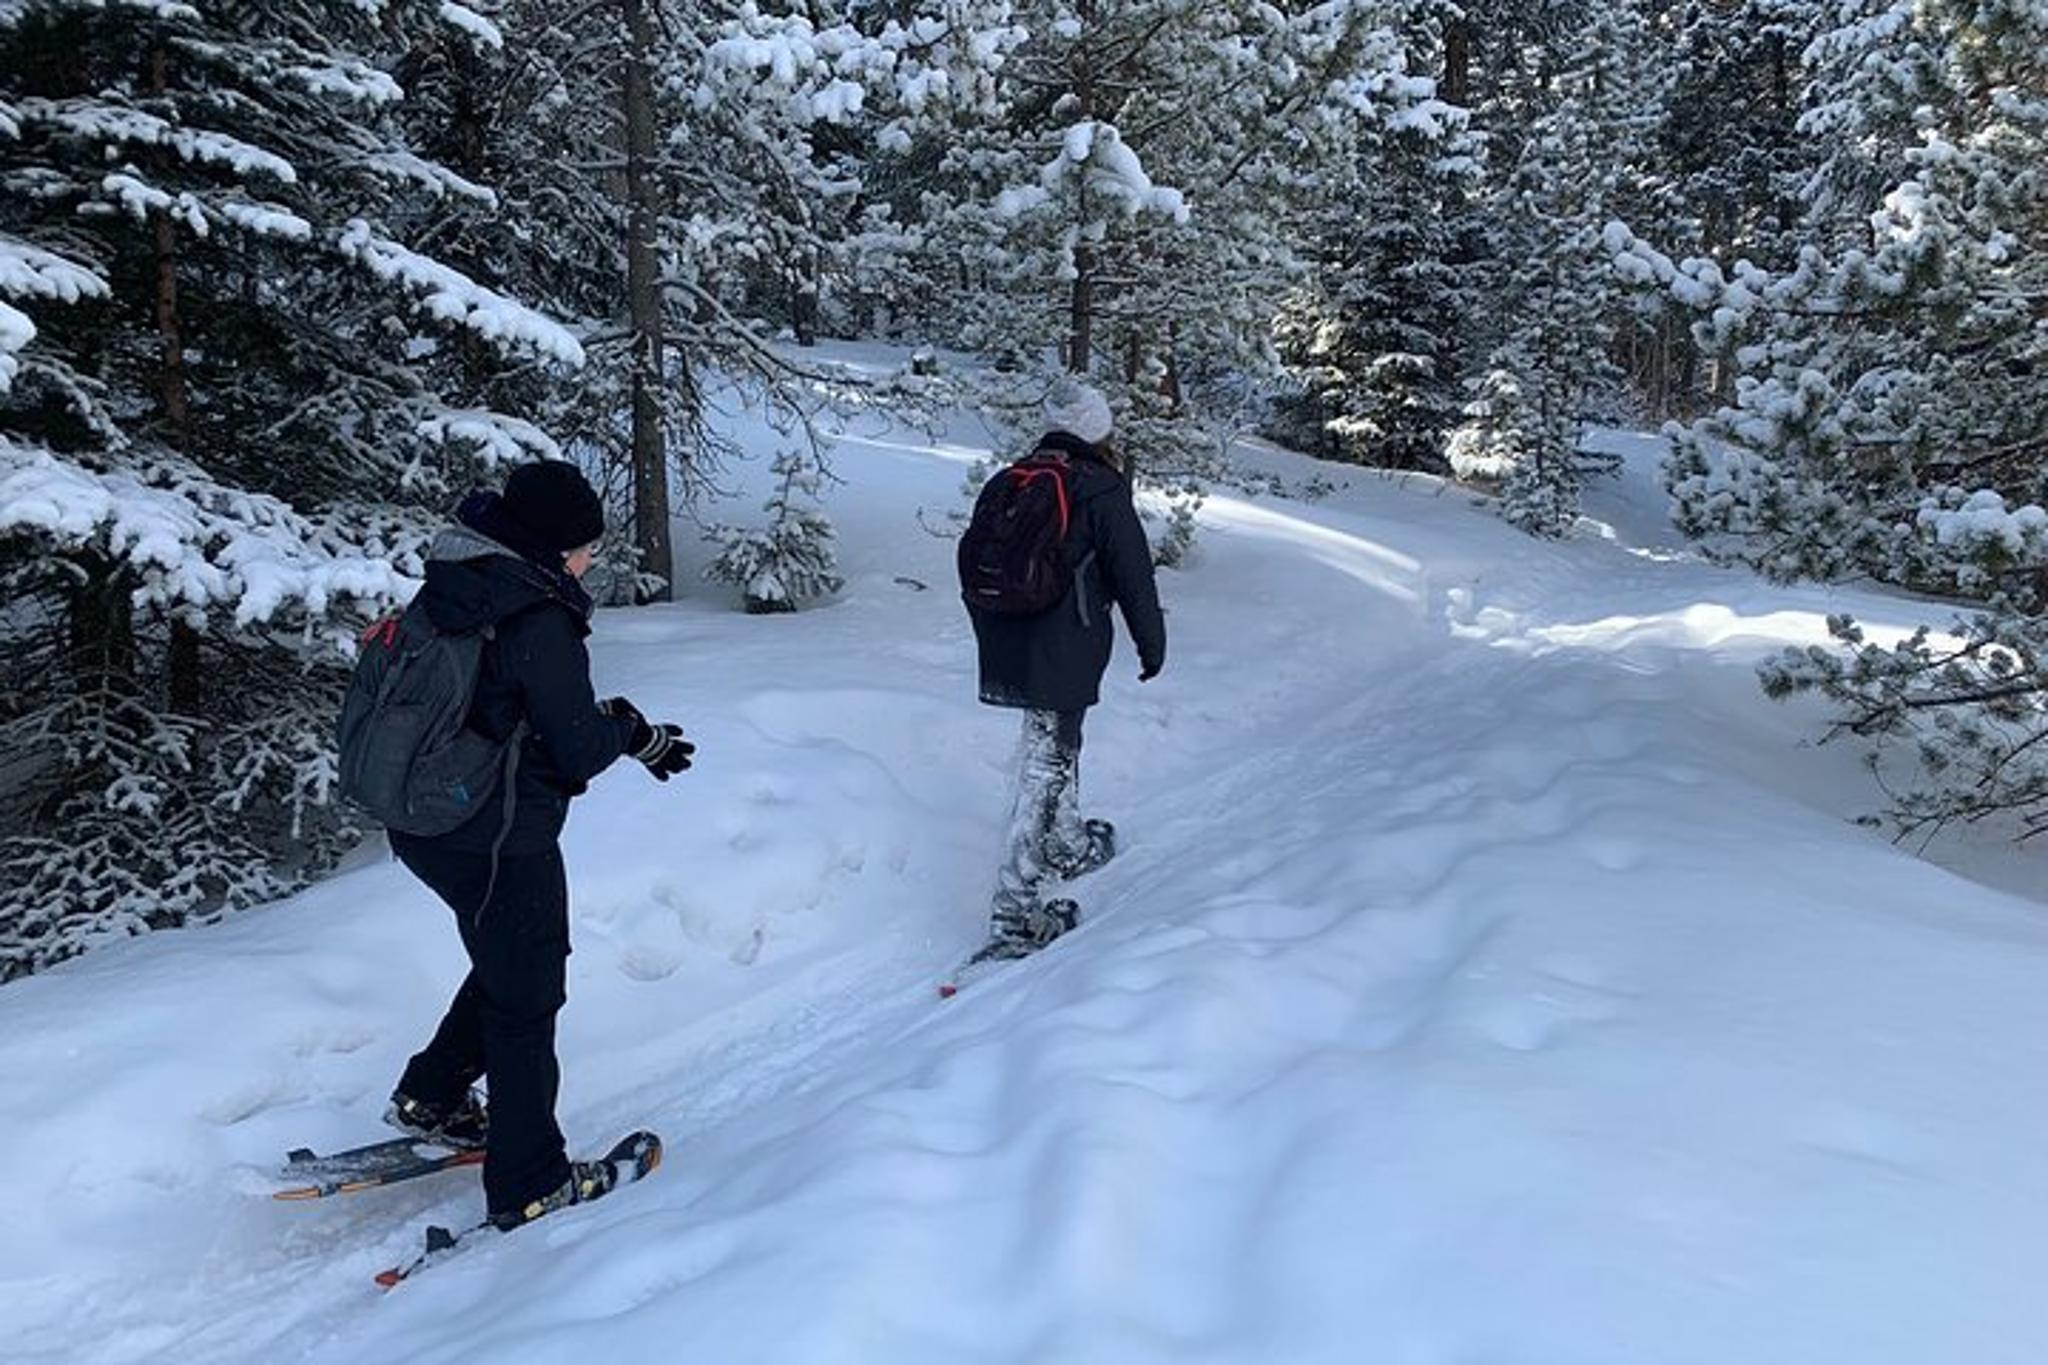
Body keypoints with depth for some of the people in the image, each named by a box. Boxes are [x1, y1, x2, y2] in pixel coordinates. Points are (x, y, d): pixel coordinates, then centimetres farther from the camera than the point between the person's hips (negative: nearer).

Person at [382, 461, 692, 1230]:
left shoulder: (457, 589, 5)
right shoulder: (539, 621, -23)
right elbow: (580, 748, -20)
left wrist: (633, 734, 7)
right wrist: (631, 730, 2)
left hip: (425, 826, 9)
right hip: (498, 842, -9)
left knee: (513, 962, 29)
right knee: (526, 996, 7)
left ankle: (431, 1098, 40)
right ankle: (529, 1185, 21)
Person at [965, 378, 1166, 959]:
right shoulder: (1101, 489, -9)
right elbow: (1133, 574, -6)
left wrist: (992, 637, 28)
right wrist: (1152, 643, 6)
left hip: (1007, 649, 7)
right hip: (1066, 652, -7)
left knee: (1057, 743, 27)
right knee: (1044, 771, -4)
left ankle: (1067, 845, 47)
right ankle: (1014, 916, -4)